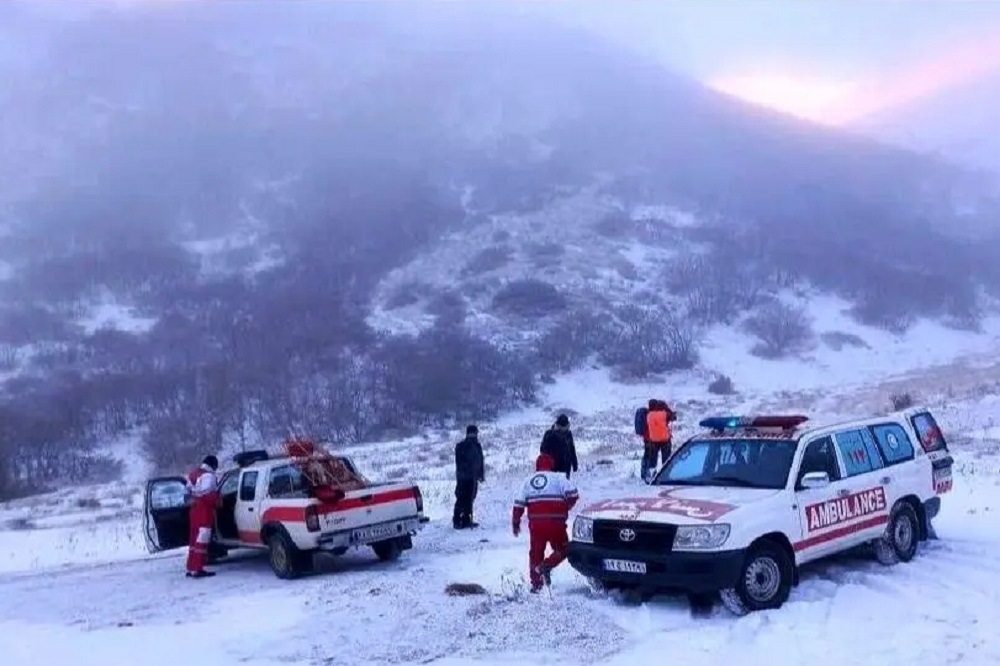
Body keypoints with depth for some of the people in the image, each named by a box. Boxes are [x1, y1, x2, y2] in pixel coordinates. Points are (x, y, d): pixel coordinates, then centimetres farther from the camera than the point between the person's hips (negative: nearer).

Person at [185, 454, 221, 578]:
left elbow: (189, 491, 16)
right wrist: (217, 502, -7)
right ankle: (197, 569, -9)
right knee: (201, 540, -7)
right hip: (205, 511, -9)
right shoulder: (209, 476, -14)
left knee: (194, 539, 15)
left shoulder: (193, 474, 16)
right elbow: (209, 495, -21)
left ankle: (191, 568, 20)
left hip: (194, 510, 9)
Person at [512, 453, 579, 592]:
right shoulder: (558, 478, 2)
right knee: (562, 549, 12)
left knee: (535, 552, 17)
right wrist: (566, 506, 12)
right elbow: (572, 494, -8)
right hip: (555, 522, -3)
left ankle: (536, 583, 14)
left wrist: (515, 523, 17)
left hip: (535, 523, 3)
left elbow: (519, 504, 9)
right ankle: (546, 566, -12)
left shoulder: (528, 480, 13)